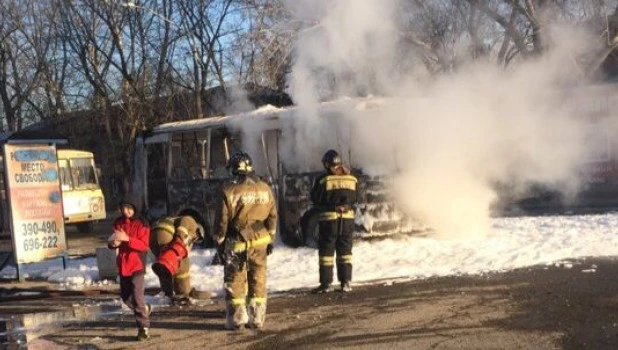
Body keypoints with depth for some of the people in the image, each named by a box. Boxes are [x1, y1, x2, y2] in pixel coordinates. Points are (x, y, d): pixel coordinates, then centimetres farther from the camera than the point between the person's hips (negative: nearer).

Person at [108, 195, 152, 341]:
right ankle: (144, 309, 41)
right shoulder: (118, 223, 6)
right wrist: (113, 243, -14)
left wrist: (127, 239, -29)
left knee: (137, 296, -12)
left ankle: (143, 327, -5)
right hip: (123, 265, 6)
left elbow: (144, 245, -17)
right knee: (125, 296, 15)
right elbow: (111, 243, 10)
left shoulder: (141, 224, -10)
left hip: (137, 265, -6)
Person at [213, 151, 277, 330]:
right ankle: (257, 317, 13)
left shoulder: (229, 191, -12)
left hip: (237, 243, -3)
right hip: (260, 242, 4)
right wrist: (270, 239, 17)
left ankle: (236, 317, 9)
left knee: (235, 279, 7)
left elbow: (222, 221, -8)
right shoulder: (265, 188, 1)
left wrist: (219, 243, 3)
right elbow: (272, 216, 7)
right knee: (258, 278, 10)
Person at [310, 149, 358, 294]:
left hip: (329, 218, -3)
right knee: (345, 250, 12)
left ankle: (326, 283, 5)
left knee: (326, 251, 5)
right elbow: (354, 198, 10)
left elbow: (315, 199, -2)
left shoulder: (323, 179, -11)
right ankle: (346, 282, 10)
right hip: (348, 218, 3)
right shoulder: (351, 179, 0)